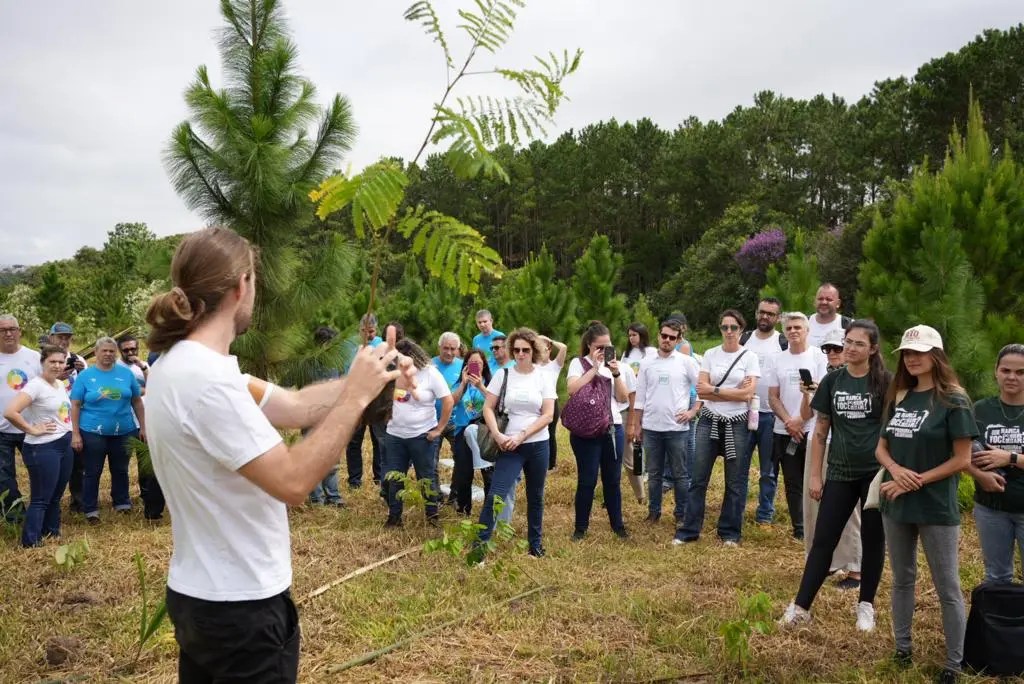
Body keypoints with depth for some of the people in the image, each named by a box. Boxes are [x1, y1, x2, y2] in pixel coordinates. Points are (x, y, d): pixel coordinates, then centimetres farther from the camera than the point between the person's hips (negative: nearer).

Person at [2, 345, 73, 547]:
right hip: (43, 449, -8)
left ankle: (52, 534, 30)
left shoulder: (60, 384, 10)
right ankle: (30, 543, 6)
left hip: (64, 445, 8)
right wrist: (32, 429, -18)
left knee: (55, 496, 18)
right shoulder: (35, 385, -16)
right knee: (40, 499, -2)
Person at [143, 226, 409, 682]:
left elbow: (294, 406, 4)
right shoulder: (205, 379, -27)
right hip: (239, 606, -10)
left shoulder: (183, 364, 5)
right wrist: (356, 397, -24)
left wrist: (366, 377, -3)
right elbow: (292, 482, -30)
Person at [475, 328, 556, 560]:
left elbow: (548, 415, -5)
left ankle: (535, 544, 28)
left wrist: (521, 436, -13)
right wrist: (497, 434, -15)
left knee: (535, 497, 13)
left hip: (538, 445, 1)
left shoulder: (544, 377, 0)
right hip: (509, 446, -1)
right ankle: (480, 544, -5)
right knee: (495, 495, -12)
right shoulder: (503, 375, 0)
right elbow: (488, 408, 0)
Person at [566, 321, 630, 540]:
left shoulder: (616, 364, 11)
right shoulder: (578, 363, -1)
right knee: (587, 480, -1)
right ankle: (581, 528, 12)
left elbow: (623, 398, 4)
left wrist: (615, 373, -9)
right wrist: (594, 368, -17)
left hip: (613, 428, 4)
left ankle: (618, 525, 22)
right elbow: (572, 390, -19)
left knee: (612, 479, 10)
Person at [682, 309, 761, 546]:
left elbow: (748, 394, -11)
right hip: (709, 421, 2)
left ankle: (730, 532, 18)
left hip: (737, 423, -1)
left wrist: (713, 390, -10)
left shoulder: (750, 357, -1)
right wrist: (734, 391, -11)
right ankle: (689, 530, 12)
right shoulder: (710, 354, 4)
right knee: (698, 479, 3)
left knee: (735, 482, 6)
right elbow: (701, 391, -4)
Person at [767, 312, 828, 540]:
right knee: (793, 483, 8)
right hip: (784, 432, 4)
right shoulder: (779, 359, 9)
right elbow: (773, 397, 7)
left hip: (812, 430, -3)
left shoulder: (818, 357, -2)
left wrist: (801, 420, -12)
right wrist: (788, 422, -8)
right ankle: (799, 529, 17)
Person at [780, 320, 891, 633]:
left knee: (872, 540, 9)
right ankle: (801, 606, 8)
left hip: (875, 473, -2)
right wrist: (815, 475, 4)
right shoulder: (833, 380, 2)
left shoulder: (885, 382, -6)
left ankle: (866, 605, 24)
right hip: (840, 474, 2)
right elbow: (821, 430, 6)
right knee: (823, 540, 4)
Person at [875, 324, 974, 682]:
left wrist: (916, 482, -17)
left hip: (936, 508, -6)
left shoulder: (952, 400, -9)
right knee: (902, 580, 16)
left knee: (947, 588, 4)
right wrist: (896, 469, -12)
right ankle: (903, 648, 30)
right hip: (895, 505, 6)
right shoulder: (898, 397, 8)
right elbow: (881, 448, 9)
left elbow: (961, 459, -12)